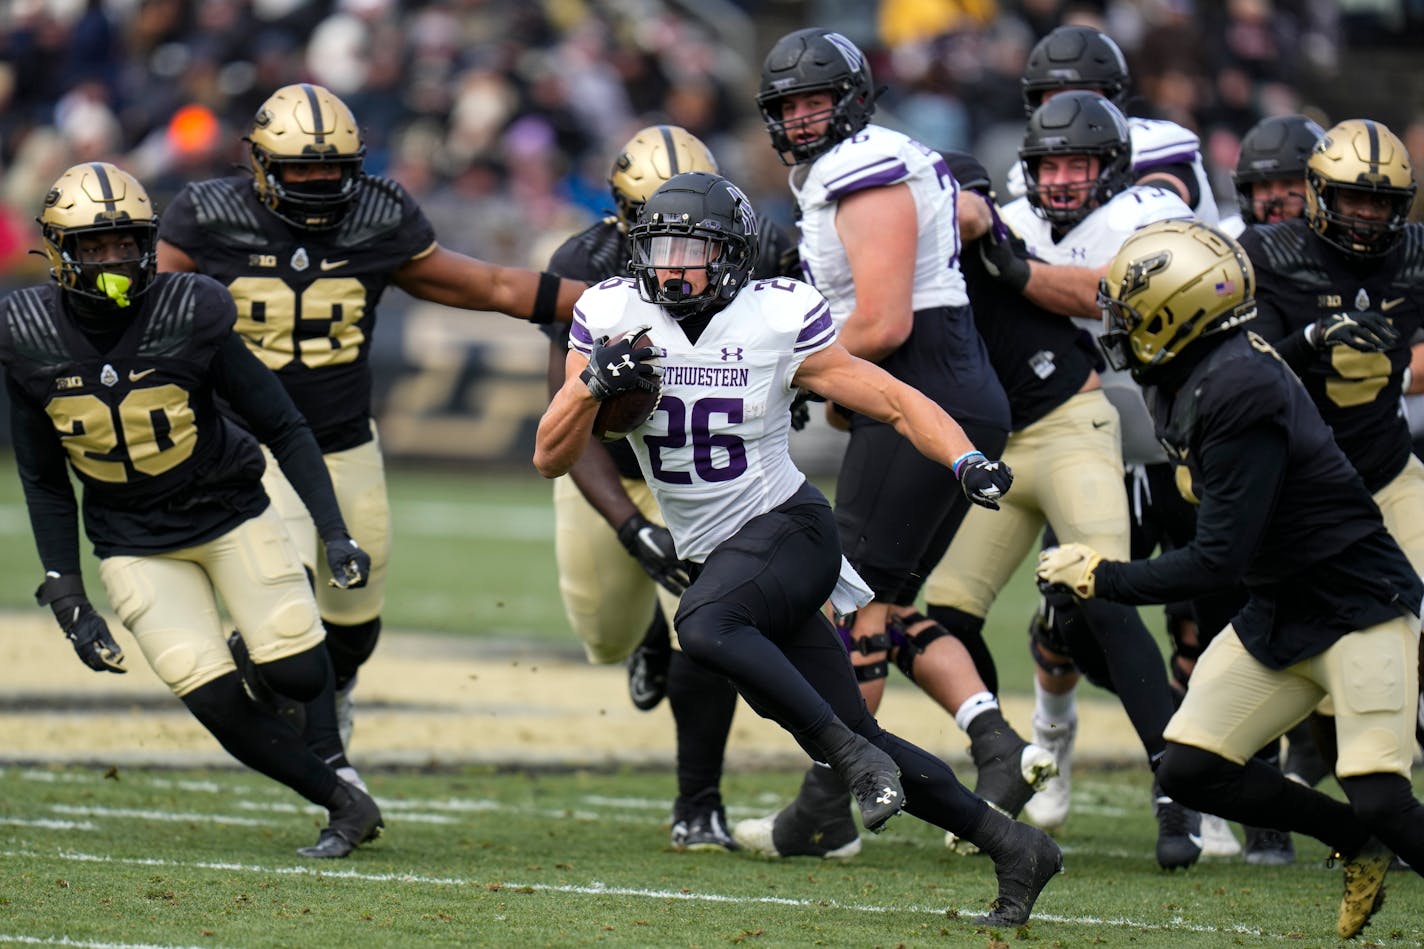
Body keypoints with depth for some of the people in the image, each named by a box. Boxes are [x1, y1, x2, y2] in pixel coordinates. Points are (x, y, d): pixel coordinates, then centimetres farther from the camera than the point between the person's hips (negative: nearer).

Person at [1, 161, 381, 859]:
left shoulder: (189, 316, -18)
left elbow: (284, 429, -7)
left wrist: (334, 533, -14)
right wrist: (69, 603, -3)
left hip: (231, 513, -1)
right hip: (134, 546, 1)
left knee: (296, 674, -13)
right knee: (217, 703, -15)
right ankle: (344, 804, 5)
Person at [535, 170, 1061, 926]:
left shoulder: (776, 322, -10)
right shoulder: (612, 320, -1)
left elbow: (896, 402, -5)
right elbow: (551, 459, -1)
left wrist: (965, 459, -23)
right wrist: (595, 383, -19)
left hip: (788, 529, -5)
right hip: (715, 553, 5)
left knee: (704, 627, -37)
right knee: (851, 742, 3)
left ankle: (856, 758, -29)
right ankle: (1010, 845, 13)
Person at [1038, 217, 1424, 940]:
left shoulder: (1239, 391, -27)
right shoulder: (1186, 381, 2)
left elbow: (1217, 560, -25)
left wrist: (1098, 577, -15)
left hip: (1358, 606, -10)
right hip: (1279, 611, 10)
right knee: (1190, 771, 2)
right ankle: (1358, 847, 18)